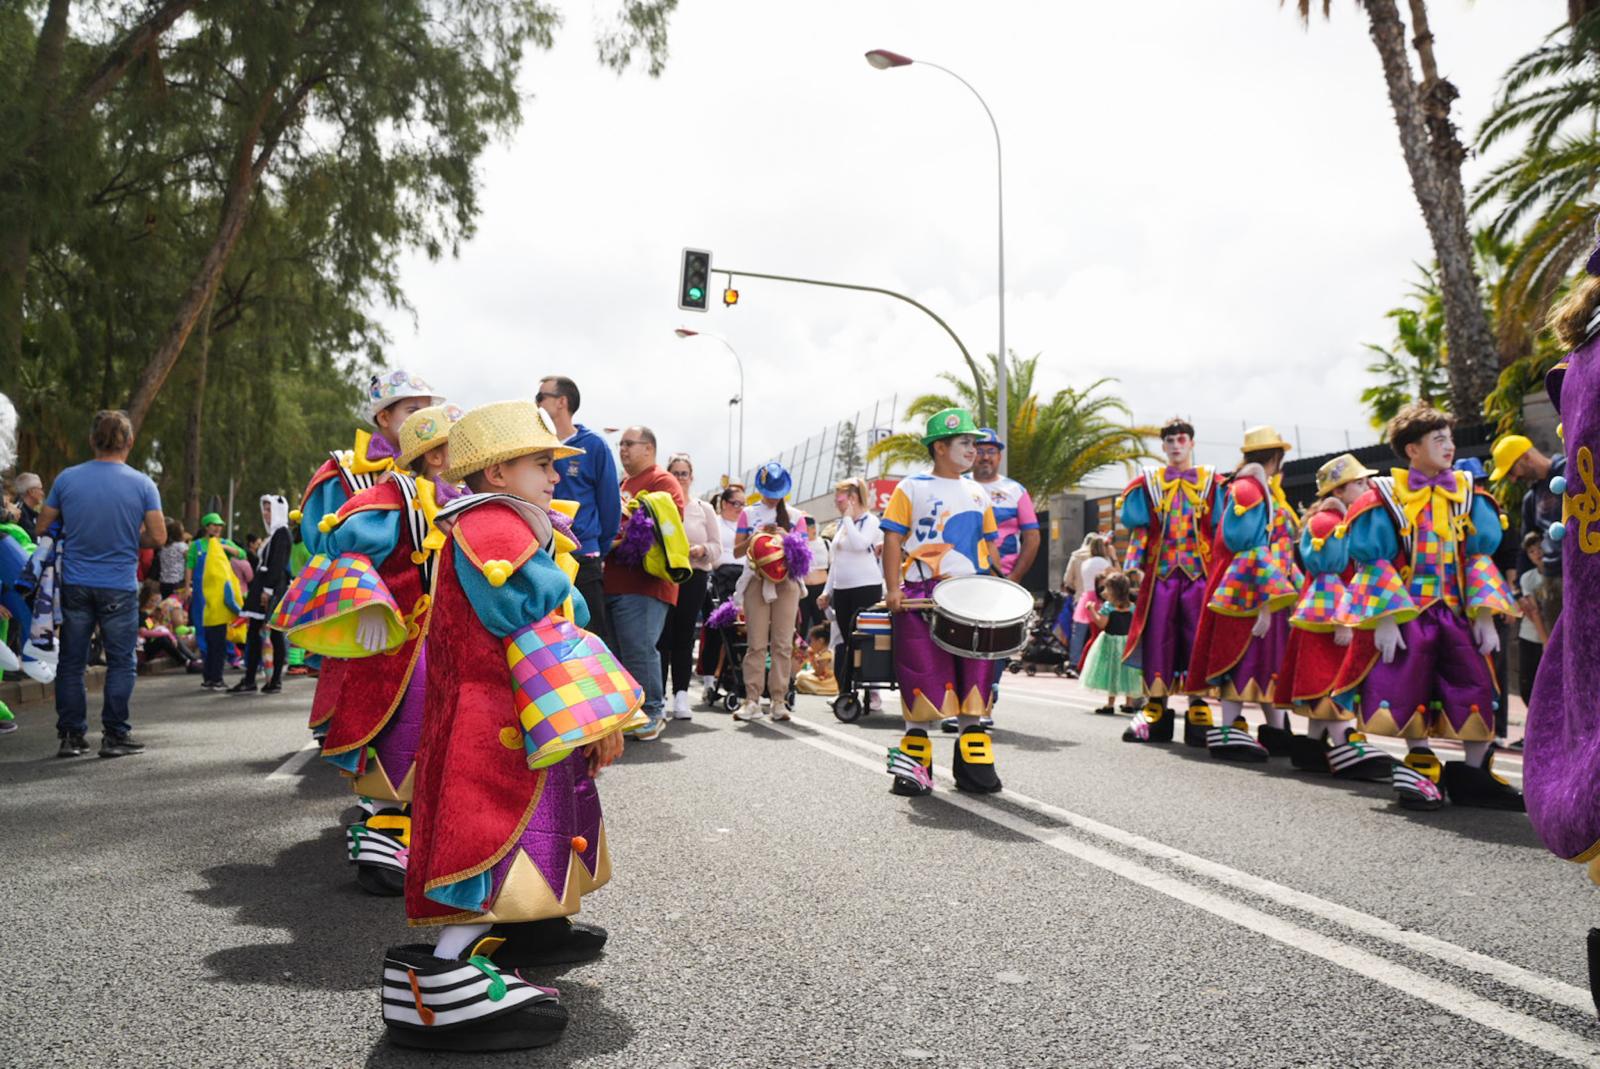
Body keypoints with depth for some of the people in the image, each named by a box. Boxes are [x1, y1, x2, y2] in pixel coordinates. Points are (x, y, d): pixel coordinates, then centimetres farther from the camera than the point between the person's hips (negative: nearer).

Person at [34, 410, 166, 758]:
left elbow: (43, 527, 6)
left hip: (75, 584, 2)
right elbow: (158, 536, -8)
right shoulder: (142, 484, -7)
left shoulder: (67, 479, -1)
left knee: (71, 662, 11)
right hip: (120, 587, -2)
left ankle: (71, 735, 14)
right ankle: (115, 736, 8)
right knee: (121, 663, 7)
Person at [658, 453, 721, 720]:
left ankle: (681, 695, 7)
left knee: (684, 637, 4)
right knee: (662, 637, -4)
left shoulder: (704, 509, 13)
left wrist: (702, 550, -11)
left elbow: (717, 546, 9)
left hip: (694, 577, 2)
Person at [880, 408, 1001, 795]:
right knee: (922, 678, -2)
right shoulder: (912, 487, 2)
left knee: (974, 678, 4)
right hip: (924, 596, -4)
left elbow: (989, 544, 20)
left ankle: (973, 763, 14)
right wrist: (893, 589, -12)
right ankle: (913, 762, 8)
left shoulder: (978, 494, 17)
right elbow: (893, 538, -2)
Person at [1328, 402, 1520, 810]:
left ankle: (1473, 774, 13)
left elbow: (1480, 558, 8)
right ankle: (1419, 767, 16)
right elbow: (1374, 562, -6)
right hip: (1403, 613, -3)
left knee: (1478, 689, -1)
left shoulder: (1467, 493, 9)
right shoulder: (1387, 497, -3)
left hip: (1455, 612, 4)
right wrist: (1384, 619, -15)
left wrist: (1484, 613, -2)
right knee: (1407, 690, -2)